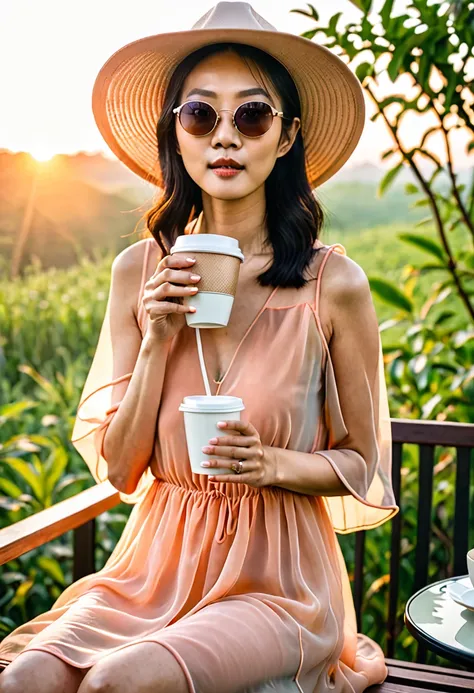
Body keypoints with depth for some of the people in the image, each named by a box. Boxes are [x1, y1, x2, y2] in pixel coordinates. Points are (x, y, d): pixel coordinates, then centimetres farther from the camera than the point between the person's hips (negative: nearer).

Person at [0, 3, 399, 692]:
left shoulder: (333, 285, -10)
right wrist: (157, 342, -13)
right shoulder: (139, 270, -2)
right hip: (157, 560, 3)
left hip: (276, 577, -2)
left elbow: (359, 460, 2)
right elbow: (119, 467, 0)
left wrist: (273, 464, -18)